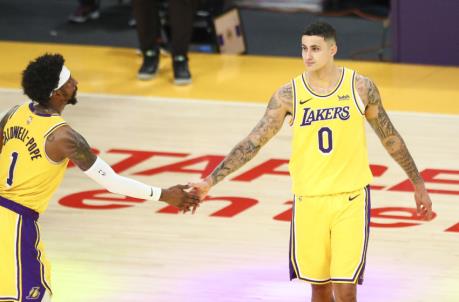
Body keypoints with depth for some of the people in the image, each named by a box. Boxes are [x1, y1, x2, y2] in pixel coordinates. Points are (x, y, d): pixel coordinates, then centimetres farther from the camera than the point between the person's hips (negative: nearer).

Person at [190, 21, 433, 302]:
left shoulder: (361, 87, -5)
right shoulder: (289, 95, -5)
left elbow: (390, 137, 8)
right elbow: (252, 143, -3)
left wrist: (419, 185, 13)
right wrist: (210, 181, -10)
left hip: (351, 198, -2)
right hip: (309, 201, 2)